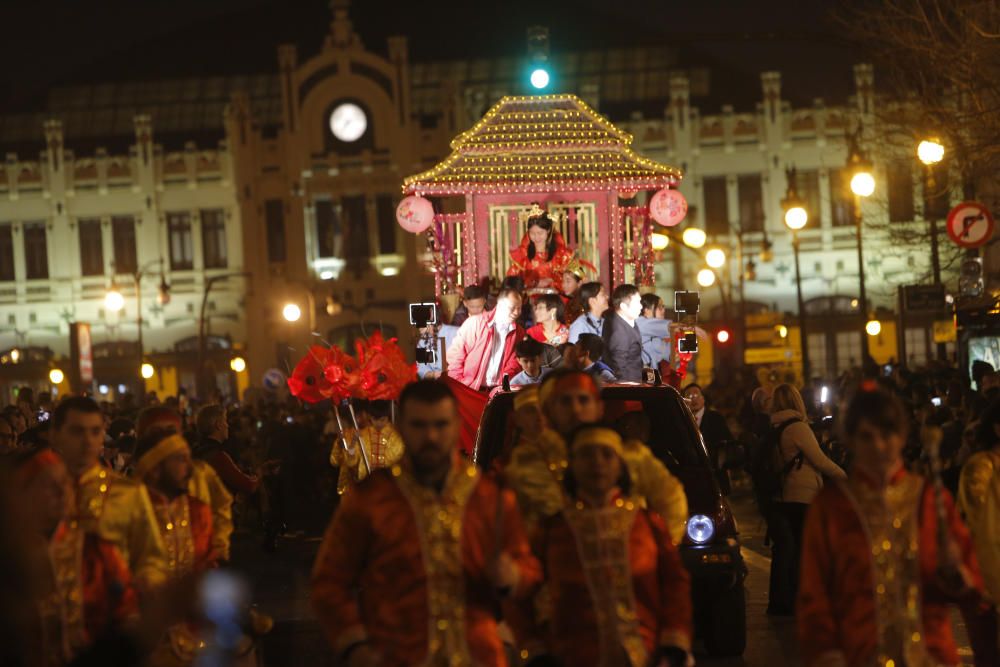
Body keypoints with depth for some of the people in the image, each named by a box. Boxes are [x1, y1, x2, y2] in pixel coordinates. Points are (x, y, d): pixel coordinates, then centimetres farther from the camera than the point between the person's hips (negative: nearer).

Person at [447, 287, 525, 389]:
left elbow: (514, 364, 10)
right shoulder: (475, 323, -5)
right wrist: (459, 387, -6)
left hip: (497, 391, 3)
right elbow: (455, 354, -2)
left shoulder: (519, 333, 5)